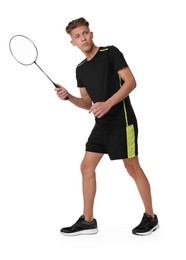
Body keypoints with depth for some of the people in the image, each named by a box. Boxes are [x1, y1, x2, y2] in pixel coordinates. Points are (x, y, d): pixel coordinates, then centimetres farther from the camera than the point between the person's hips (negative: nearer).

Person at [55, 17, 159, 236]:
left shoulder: (110, 53, -6)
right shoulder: (80, 69, 13)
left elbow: (130, 82, -13)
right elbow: (88, 103, 16)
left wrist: (108, 104, -22)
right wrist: (68, 97, -3)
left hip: (122, 121, -7)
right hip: (101, 125, 7)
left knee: (132, 167, -2)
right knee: (87, 167, 4)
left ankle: (150, 217, 12)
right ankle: (87, 221, 12)